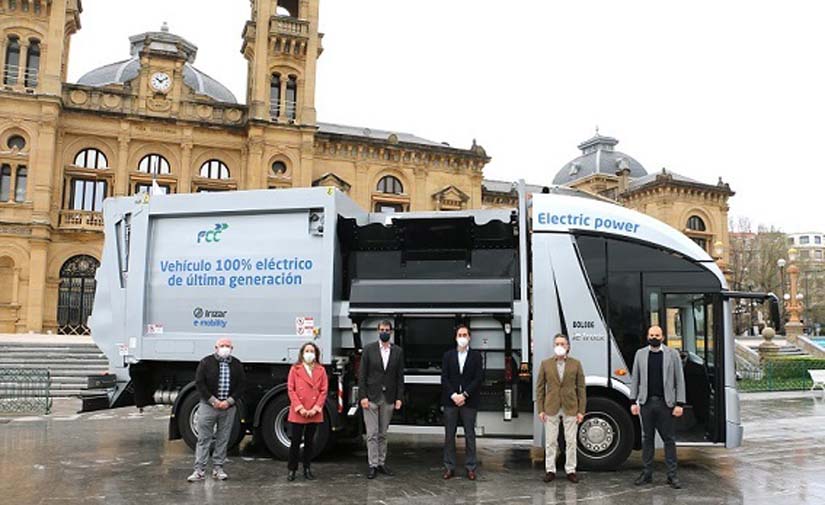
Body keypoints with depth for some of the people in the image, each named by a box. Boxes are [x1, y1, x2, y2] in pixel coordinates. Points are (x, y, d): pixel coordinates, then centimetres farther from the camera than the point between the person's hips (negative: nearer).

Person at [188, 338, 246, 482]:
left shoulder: (237, 364, 7)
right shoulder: (206, 362, -1)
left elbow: (242, 385, 5)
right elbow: (199, 383, -5)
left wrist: (229, 401, -8)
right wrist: (213, 400, -12)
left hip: (229, 407, 3)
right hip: (208, 405, -2)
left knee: (223, 439, 6)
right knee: (204, 438, -1)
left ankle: (218, 468, 15)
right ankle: (199, 470, 3)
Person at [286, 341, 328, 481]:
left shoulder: (321, 370, 7)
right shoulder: (295, 369, 2)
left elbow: (324, 391, 2)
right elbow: (291, 390, -3)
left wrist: (315, 408, -8)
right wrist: (300, 408, -11)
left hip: (314, 413, 2)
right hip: (297, 413, -2)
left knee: (309, 441, 10)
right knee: (295, 441, 1)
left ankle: (307, 469, 21)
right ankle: (291, 469, 14)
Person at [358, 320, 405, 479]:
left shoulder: (398, 351, 5)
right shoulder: (369, 349, -1)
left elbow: (400, 376, 5)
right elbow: (362, 375, -3)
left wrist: (399, 398, 0)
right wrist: (363, 396, -9)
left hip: (389, 398, 2)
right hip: (371, 397, -2)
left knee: (383, 433, 11)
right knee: (372, 434, 0)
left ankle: (381, 462, 19)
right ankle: (373, 465, 6)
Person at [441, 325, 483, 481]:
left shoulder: (476, 356, 4)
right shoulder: (448, 355, 9)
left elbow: (477, 379, -3)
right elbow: (444, 378, 2)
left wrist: (464, 395, -11)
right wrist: (453, 395, -10)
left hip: (469, 401, -1)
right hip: (450, 400, 1)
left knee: (470, 435, 3)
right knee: (449, 435, 4)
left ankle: (470, 467, 10)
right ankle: (449, 467, 12)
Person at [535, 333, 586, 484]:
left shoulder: (576, 364, 2)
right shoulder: (546, 364, 2)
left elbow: (581, 388, 1)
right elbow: (540, 388, 2)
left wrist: (581, 411, -4)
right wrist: (541, 410, -3)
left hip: (570, 408, 0)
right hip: (551, 409, 0)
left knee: (571, 441, 6)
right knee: (550, 441, 6)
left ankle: (570, 470, 18)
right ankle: (550, 470, 15)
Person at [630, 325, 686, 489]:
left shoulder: (672, 354, 2)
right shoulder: (640, 354, 7)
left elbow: (679, 380, 0)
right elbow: (635, 379, 8)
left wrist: (679, 404, -7)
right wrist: (633, 401, 1)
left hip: (665, 403, -2)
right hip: (646, 403, 2)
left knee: (669, 439, 2)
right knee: (647, 438, 9)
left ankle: (672, 475, 10)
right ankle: (647, 473, 17)